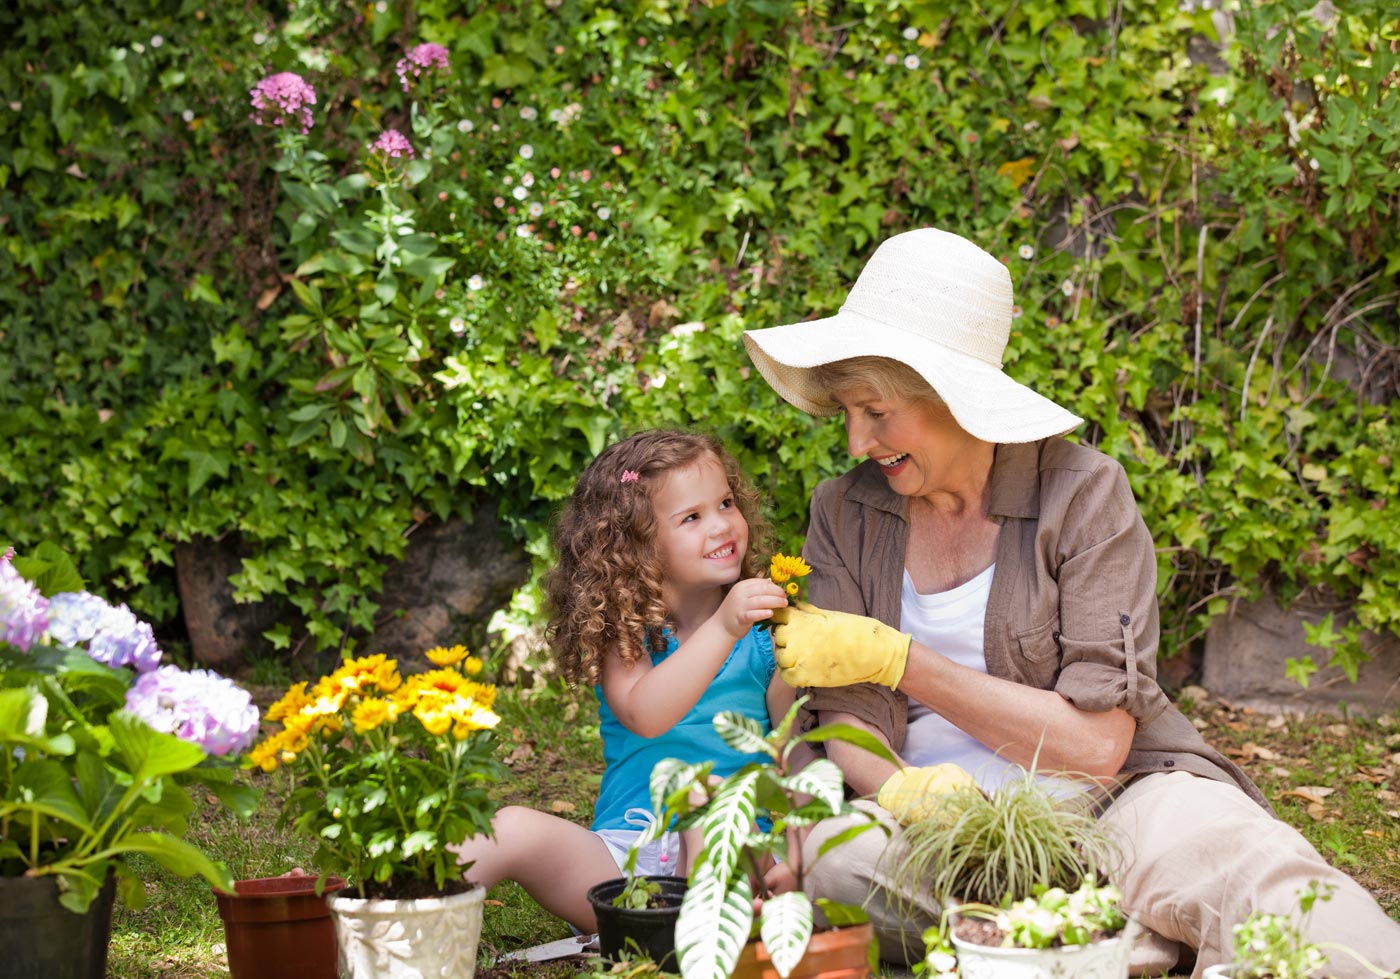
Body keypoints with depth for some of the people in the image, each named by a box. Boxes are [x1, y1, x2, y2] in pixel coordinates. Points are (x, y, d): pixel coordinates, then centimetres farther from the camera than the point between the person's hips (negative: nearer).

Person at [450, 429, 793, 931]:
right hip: (622, 858, 0)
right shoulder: (624, 631, 4)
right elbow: (644, 715, -18)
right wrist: (723, 630, -26)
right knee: (517, 829, -25)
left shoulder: (759, 631, 8)